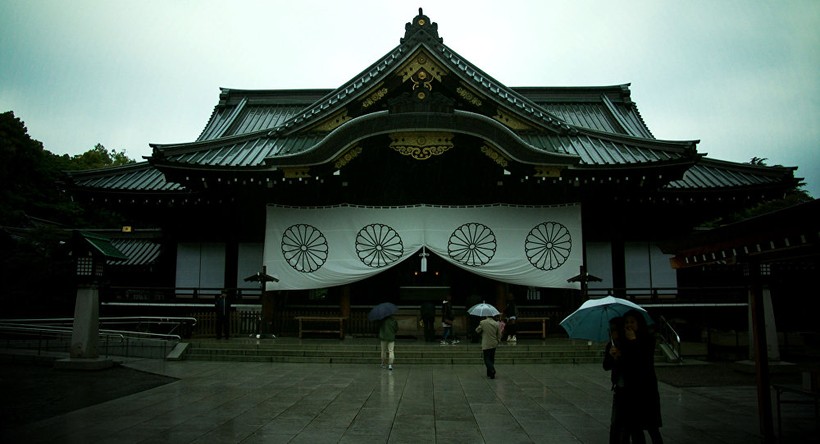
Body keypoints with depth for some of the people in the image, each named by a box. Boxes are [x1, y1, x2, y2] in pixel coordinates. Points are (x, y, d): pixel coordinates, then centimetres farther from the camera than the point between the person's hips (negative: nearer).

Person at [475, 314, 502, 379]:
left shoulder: (483, 322, -12)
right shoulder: (496, 324, 1)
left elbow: (477, 331, -2)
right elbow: (499, 335, 6)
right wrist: (498, 341, 20)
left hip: (486, 345, -5)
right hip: (494, 344, 5)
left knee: (487, 359, 0)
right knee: (491, 359, 15)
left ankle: (492, 371, -20)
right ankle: (489, 373, 22)